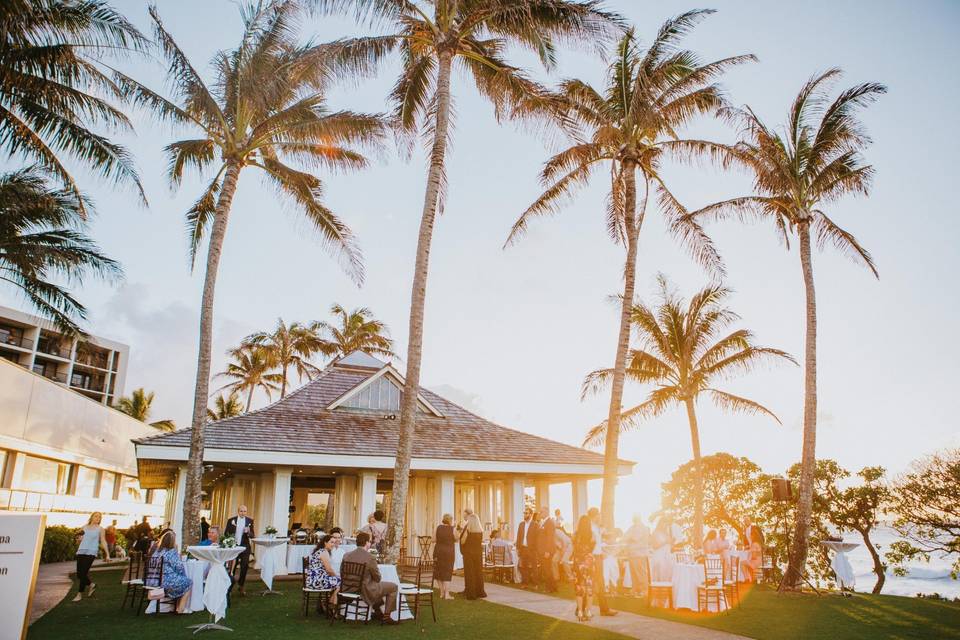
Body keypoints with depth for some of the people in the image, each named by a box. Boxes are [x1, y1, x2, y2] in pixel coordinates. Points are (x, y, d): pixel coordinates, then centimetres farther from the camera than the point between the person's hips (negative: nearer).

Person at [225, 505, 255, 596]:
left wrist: (248, 532, -20)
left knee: (244, 567, -1)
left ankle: (241, 586, 17)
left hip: (244, 547, 0)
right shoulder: (231, 520, 0)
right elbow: (226, 533, 3)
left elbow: (252, 535, 1)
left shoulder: (250, 521, 1)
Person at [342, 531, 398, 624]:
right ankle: (386, 616, 12)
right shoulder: (369, 558, -21)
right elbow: (377, 578, -12)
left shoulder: (346, 556, -4)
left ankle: (378, 611, 45)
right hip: (366, 591, -8)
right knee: (393, 586, 10)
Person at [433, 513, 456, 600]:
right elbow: (456, 540, 5)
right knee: (447, 572, 5)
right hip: (449, 551, -2)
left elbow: (434, 539, 0)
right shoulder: (452, 529, -7)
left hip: (438, 551, 2)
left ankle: (442, 593, 18)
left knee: (439, 571, 15)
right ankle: (447, 594, 2)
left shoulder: (438, 527, -3)